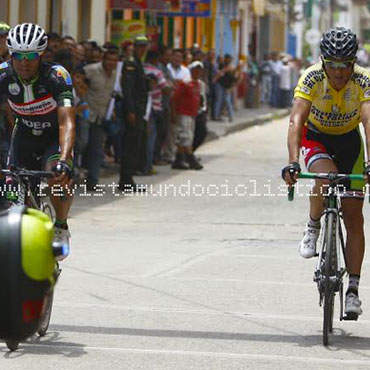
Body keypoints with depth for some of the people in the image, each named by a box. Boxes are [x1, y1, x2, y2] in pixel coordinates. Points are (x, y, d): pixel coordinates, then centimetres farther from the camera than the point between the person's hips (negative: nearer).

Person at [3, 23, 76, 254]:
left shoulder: (56, 76, -31)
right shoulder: (4, 75, -23)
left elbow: (66, 123, -39)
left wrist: (64, 161, -55)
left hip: (54, 135, -3)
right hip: (24, 134, 3)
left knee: (58, 177, -30)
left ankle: (61, 228, -4)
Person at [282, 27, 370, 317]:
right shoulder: (312, 78, -27)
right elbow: (297, 121, -36)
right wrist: (293, 163, -51)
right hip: (316, 137, -1)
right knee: (326, 176, -36)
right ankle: (313, 228, -7)